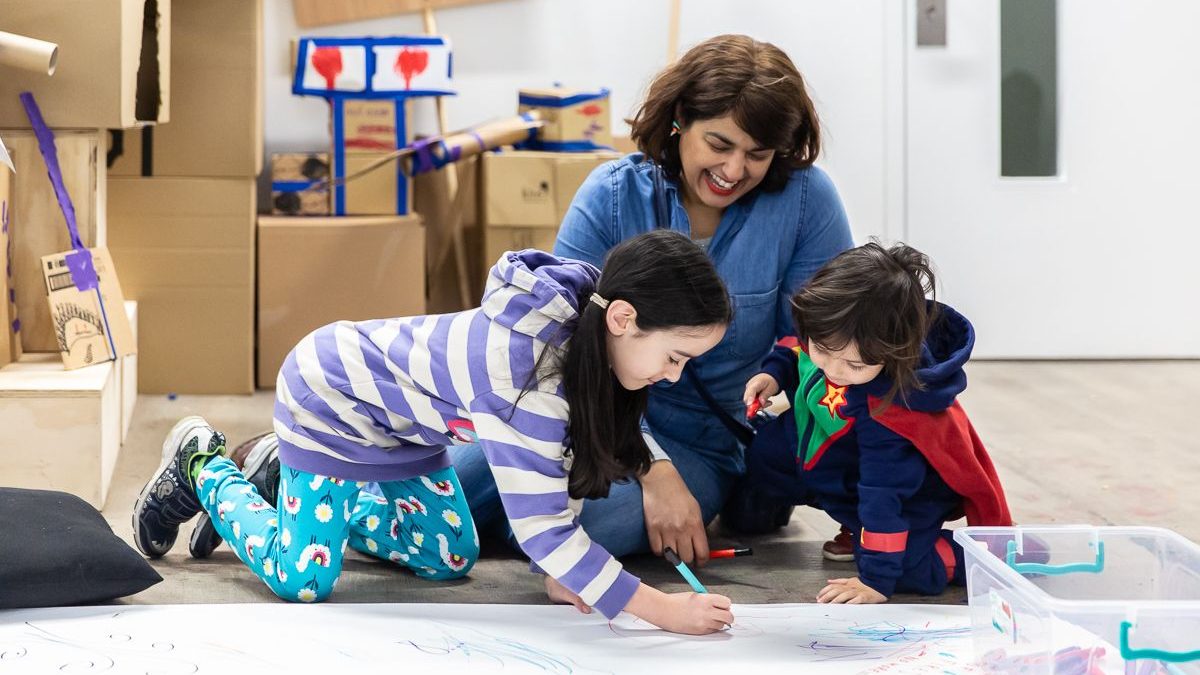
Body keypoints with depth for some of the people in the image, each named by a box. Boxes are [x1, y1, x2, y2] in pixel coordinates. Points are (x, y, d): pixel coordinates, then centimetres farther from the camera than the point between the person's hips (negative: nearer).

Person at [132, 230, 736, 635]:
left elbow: (563, 457, -2)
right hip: (330, 404, -9)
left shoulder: (583, 323, -14)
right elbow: (537, 522, -41)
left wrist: (562, 568, -10)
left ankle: (277, 469, 28)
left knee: (451, 559, 13)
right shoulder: (525, 367, -42)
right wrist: (661, 609, -38)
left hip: (398, 414, 9)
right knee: (302, 581, -9)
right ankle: (203, 464, 17)